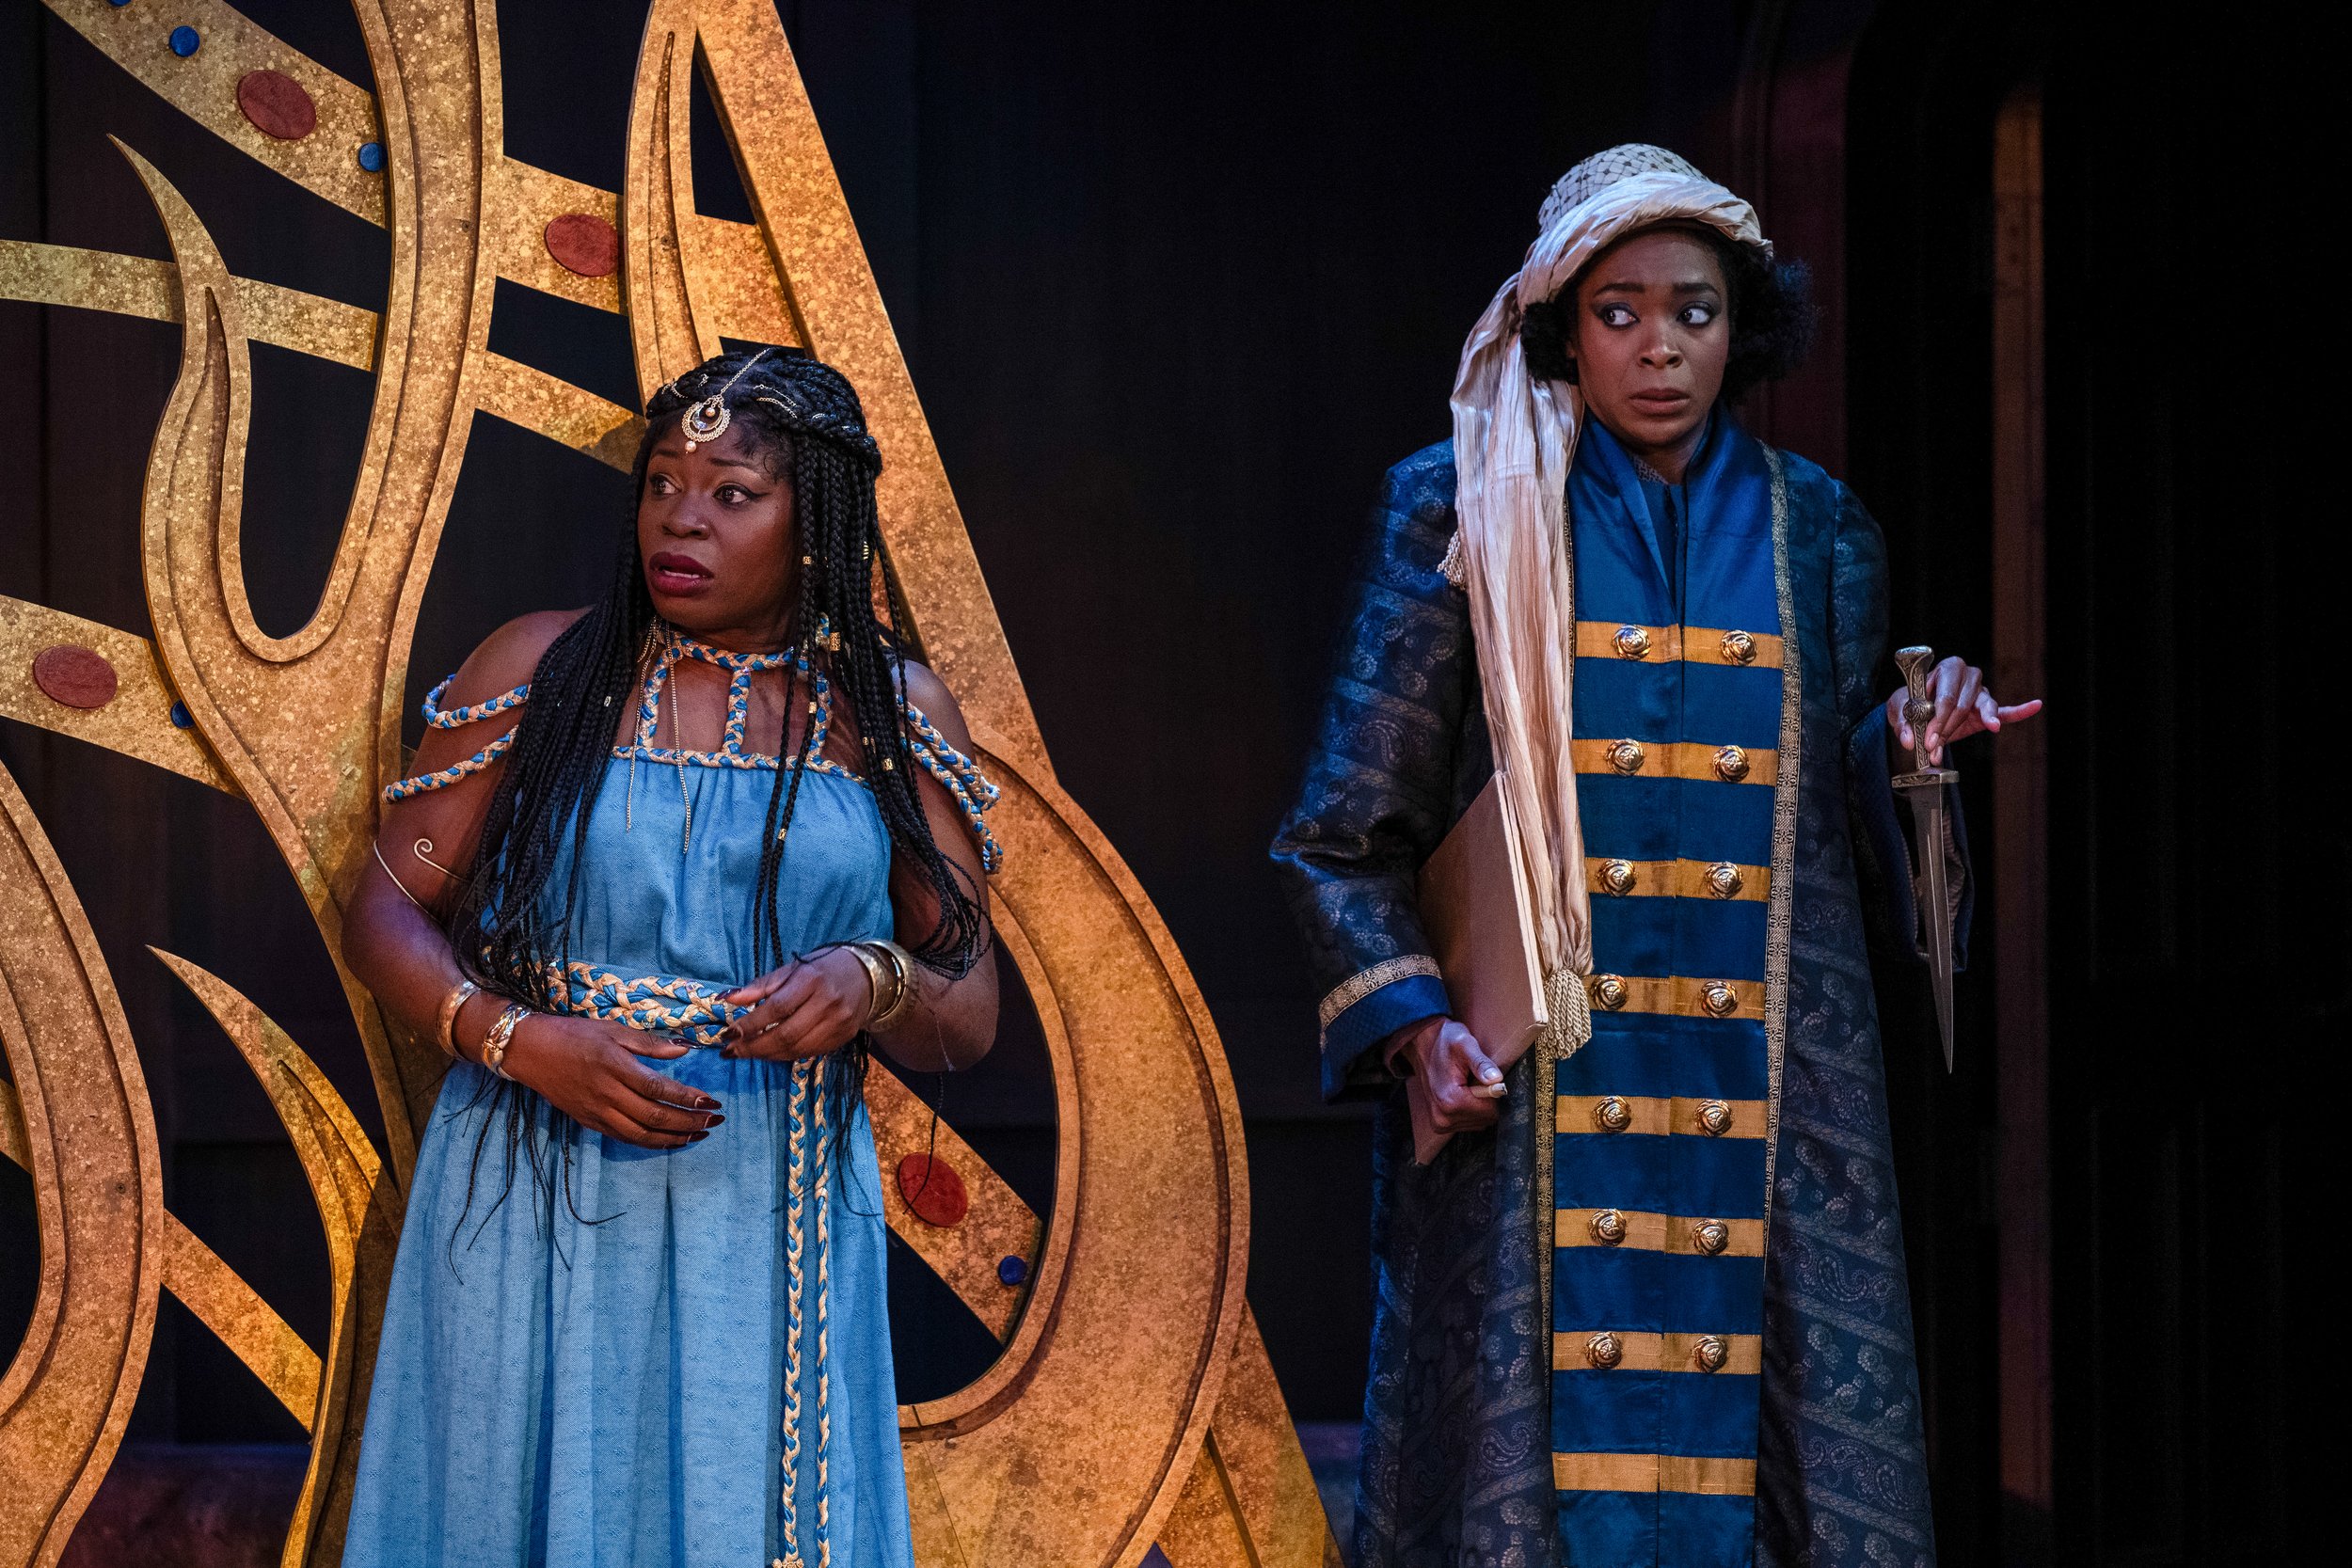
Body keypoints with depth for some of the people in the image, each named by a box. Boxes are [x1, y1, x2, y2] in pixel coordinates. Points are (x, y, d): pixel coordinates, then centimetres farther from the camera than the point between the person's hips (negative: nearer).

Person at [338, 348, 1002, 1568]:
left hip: (769, 1224, 0)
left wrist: (875, 986, -17)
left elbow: (968, 1024, 5)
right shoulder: (542, 668, 3)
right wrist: (518, 1038, -14)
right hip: (536, 1204, 0)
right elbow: (390, 908, 3)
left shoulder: (893, 714, 5)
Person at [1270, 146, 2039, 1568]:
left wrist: (1907, 749, -4)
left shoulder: (1817, 534, 12)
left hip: (1764, 1102, 2)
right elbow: (1349, 830, 3)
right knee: (1538, 1452, -7)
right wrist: (1414, 1025, -9)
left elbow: (1833, 819, 16)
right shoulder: (1465, 516, 4)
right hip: (1533, 1097, -2)